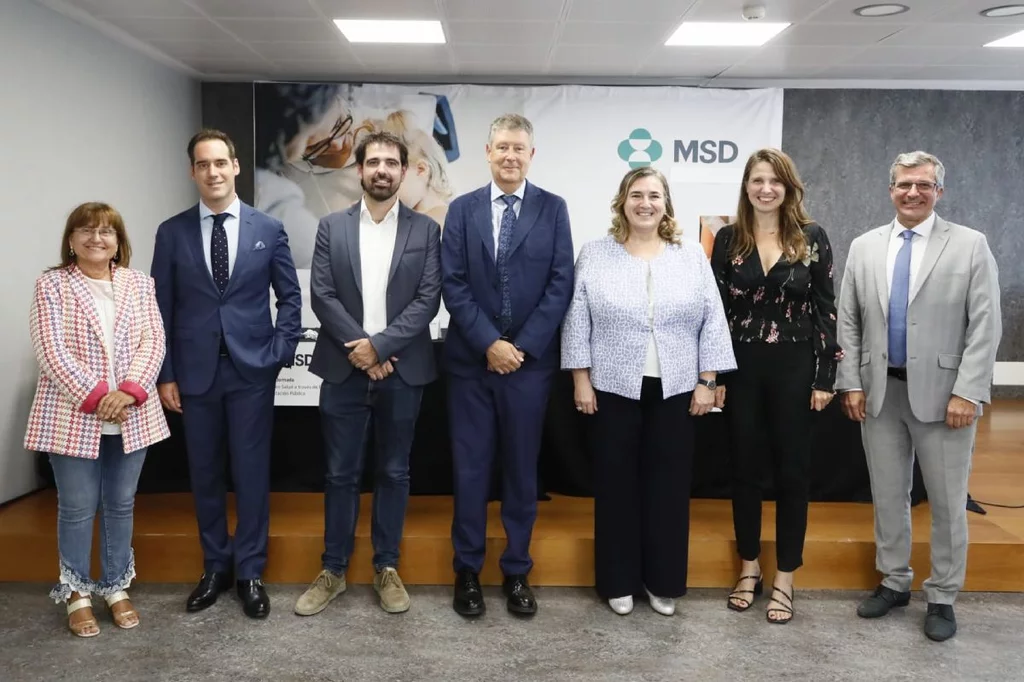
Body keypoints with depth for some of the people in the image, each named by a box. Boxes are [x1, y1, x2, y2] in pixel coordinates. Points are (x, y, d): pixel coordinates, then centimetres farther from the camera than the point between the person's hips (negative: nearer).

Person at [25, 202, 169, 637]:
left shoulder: (139, 284, 7)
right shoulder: (52, 285, -1)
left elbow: (153, 342, 0)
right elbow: (51, 350, -10)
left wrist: (129, 391, -15)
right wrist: (94, 396, -18)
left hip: (131, 415, 3)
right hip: (72, 416, -2)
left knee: (121, 505, 11)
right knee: (77, 508, 5)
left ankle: (115, 587, 26)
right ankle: (76, 593, 22)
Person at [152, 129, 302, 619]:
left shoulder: (268, 229, 2)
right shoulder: (172, 232, 3)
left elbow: (290, 297, 6)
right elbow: (162, 308, 4)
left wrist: (280, 352, -5)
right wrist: (165, 374, 1)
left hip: (251, 369, -1)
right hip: (195, 371, 1)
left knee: (252, 472, 4)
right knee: (205, 473, 10)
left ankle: (250, 572, 19)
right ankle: (215, 567, 26)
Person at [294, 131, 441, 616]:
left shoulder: (425, 230, 3)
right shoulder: (332, 227, 6)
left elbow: (428, 300, -5)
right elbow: (322, 296, -2)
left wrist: (379, 345, -14)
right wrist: (358, 347, -12)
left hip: (402, 370, 0)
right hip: (344, 369, 0)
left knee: (394, 472, 9)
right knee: (341, 474, 8)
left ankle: (386, 568, 22)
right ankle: (333, 570, 20)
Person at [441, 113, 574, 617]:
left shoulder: (553, 209, 3)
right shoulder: (462, 210, 5)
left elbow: (561, 284, -3)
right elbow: (453, 285, -2)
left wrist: (522, 347, -11)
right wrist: (489, 343, -12)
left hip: (530, 361, 0)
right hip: (471, 360, 1)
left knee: (521, 469, 9)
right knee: (470, 468, 6)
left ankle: (517, 571, 22)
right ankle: (467, 570, 20)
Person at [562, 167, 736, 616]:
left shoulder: (692, 257, 4)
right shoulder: (595, 256, 1)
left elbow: (712, 322, 3)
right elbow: (577, 322, 0)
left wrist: (707, 382, -2)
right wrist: (581, 381, -5)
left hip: (675, 391, 1)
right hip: (613, 390, -1)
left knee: (669, 486, 8)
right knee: (616, 485, 7)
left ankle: (663, 581, 23)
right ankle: (618, 581, 20)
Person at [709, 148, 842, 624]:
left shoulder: (812, 238, 0)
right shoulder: (729, 238, 2)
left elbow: (825, 309, 0)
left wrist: (825, 376, -4)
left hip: (795, 367, -1)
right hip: (742, 368, 1)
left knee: (792, 470, 6)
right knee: (744, 467, 9)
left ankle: (784, 579, 19)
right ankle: (749, 567, 26)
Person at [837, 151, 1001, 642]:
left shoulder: (970, 245, -2)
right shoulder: (864, 247, 7)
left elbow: (984, 326, -7)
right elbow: (849, 322, 7)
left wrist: (967, 392, -14)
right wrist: (851, 383, 0)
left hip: (943, 393, -3)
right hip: (880, 391, 3)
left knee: (947, 502, 7)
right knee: (887, 495, 13)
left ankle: (942, 597, 23)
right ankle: (894, 582, 30)